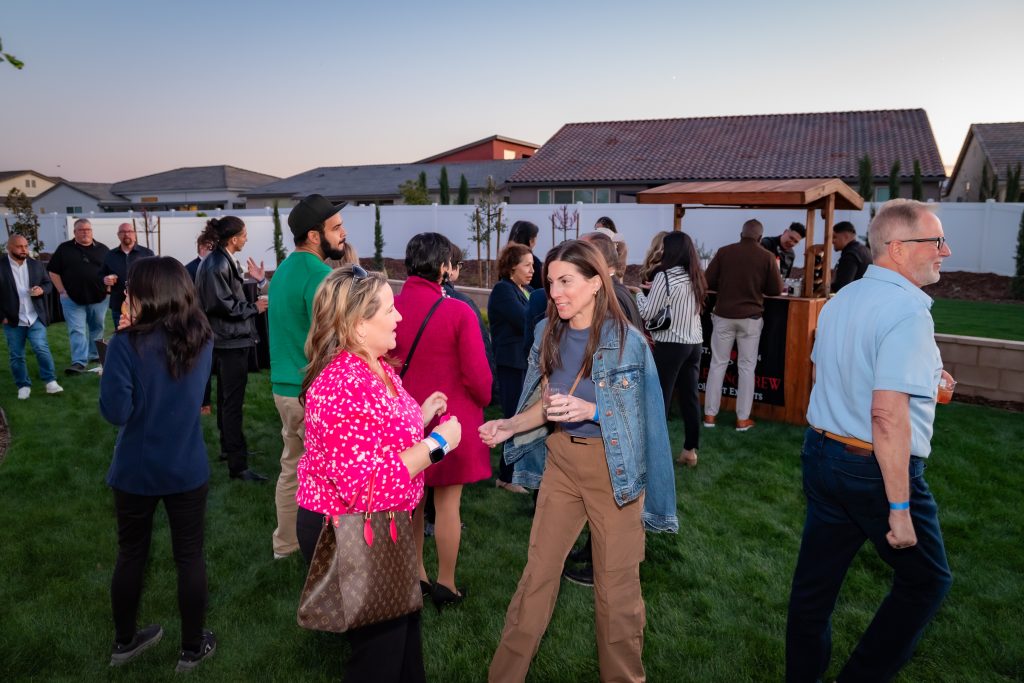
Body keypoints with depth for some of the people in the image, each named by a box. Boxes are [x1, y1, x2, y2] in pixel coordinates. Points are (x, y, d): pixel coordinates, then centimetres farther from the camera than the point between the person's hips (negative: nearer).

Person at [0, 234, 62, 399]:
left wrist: (42, 289, -12)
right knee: (16, 355, 7)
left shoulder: (36, 265, 4)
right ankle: (23, 386, 18)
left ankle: (50, 381, 0)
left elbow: (48, 284, 12)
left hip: (35, 318, 1)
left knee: (41, 348, -8)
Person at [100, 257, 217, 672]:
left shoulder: (128, 344, -18)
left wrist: (121, 344, -8)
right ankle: (193, 649, 27)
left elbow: (115, 412, -17)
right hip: (187, 470, 2)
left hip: (136, 471, -1)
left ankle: (124, 641, 38)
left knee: (131, 554, 18)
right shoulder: (203, 341, -6)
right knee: (190, 556, 13)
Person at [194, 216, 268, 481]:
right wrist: (254, 308, -12)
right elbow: (225, 305, -23)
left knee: (227, 397, 20)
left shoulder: (219, 260, 12)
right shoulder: (219, 264, -20)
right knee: (233, 401, -8)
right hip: (231, 340, -11)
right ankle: (238, 465, -4)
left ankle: (229, 447, 34)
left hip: (226, 338, 11)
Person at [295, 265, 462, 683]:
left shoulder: (375, 368, 3)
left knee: (403, 622, 26)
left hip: (378, 528, 10)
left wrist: (419, 418, 5)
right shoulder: (343, 386, -30)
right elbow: (366, 488, -34)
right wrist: (436, 444, -28)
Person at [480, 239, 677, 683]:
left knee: (616, 580, 10)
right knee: (538, 568, 14)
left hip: (612, 467, -4)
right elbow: (546, 404, 7)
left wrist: (589, 409, -27)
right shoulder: (548, 333, -1)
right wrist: (509, 427, -9)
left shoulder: (627, 341, -16)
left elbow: (637, 416, -12)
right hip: (561, 459, 4)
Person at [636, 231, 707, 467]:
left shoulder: (665, 276, -12)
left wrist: (639, 294, 7)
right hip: (695, 342, 7)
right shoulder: (696, 277, 9)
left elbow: (648, 313, -10)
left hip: (671, 344, -7)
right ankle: (691, 450, 19)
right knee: (690, 397, 11)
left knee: (660, 397, 2)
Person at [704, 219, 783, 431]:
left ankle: (710, 415, 12)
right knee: (746, 367, 7)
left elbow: (708, 282, 0)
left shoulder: (723, 252, -2)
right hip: (751, 317, -1)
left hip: (724, 315, 1)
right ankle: (743, 419, 10)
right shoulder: (766, 257, -4)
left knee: (718, 364, 9)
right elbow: (776, 290, 0)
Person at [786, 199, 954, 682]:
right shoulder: (907, 309, -19)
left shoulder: (841, 299, 8)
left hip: (822, 454, 8)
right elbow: (888, 414, -26)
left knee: (814, 582, 16)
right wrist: (899, 508, -22)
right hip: (876, 469, -8)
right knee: (926, 580, 16)